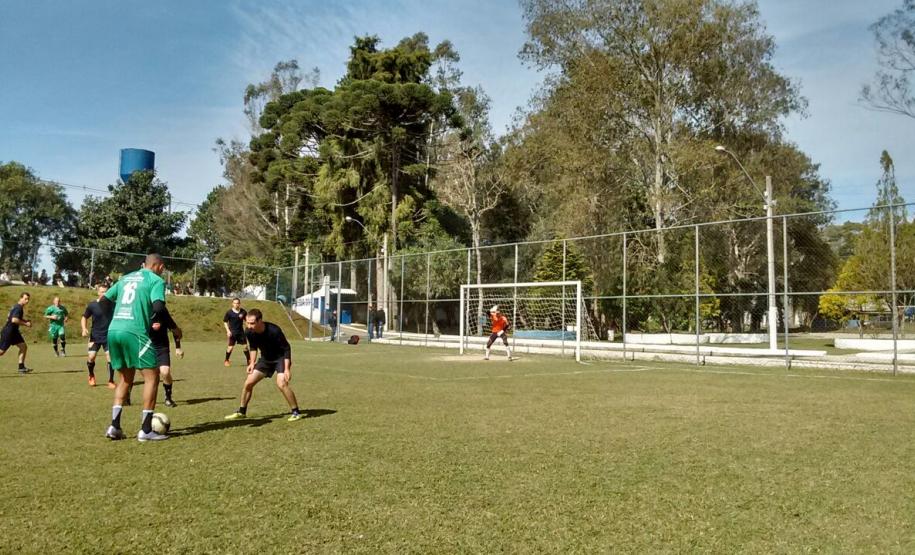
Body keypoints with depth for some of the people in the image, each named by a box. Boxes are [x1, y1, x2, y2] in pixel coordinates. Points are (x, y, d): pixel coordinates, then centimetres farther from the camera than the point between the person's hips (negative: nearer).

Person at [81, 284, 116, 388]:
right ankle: (91, 376, 27)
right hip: (95, 336, 0)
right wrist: (84, 329, -11)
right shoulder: (92, 305, -7)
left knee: (110, 357, -9)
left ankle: (111, 381, 6)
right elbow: (84, 317, 5)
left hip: (108, 336, 0)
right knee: (91, 357, -5)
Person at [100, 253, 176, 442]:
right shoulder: (156, 280, 1)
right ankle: (146, 430, 0)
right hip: (135, 333, -7)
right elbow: (158, 308, -13)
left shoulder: (126, 278, 21)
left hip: (113, 331, 7)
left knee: (126, 378, 20)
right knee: (152, 376, 3)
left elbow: (104, 301, 23)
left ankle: (114, 426, 13)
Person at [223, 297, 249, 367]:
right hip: (232, 332, -3)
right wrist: (228, 330, -9)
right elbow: (225, 322, -1)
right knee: (230, 346, -4)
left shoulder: (243, 312, -1)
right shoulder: (229, 312, -7)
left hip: (241, 331, 3)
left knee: (245, 345, 3)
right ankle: (226, 361, 13)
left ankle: (248, 360, 16)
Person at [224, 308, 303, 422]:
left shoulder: (274, 331, -33)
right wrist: (252, 363, -3)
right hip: (265, 358, 6)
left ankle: (296, 413, -11)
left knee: (281, 384, -26)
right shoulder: (249, 332, -16)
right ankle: (241, 412, 22)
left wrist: (287, 369, -27)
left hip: (281, 358, -6)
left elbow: (286, 349, -23)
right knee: (248, 383, 2)